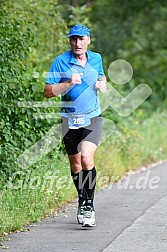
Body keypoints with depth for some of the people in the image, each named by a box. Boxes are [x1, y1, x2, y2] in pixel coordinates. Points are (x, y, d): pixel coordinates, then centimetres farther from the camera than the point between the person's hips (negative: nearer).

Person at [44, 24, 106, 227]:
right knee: (75, 165, 11)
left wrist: (102, 84, 1)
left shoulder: (96, 58, 3)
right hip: (70, 119, 0)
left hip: (92, 118, 0)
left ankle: (89, 205, -11)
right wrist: (69, 83, -24)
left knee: (87, 159, -19)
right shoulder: (61, 62, -8)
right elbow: (48, 92, -10)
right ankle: (82, 200, 33)